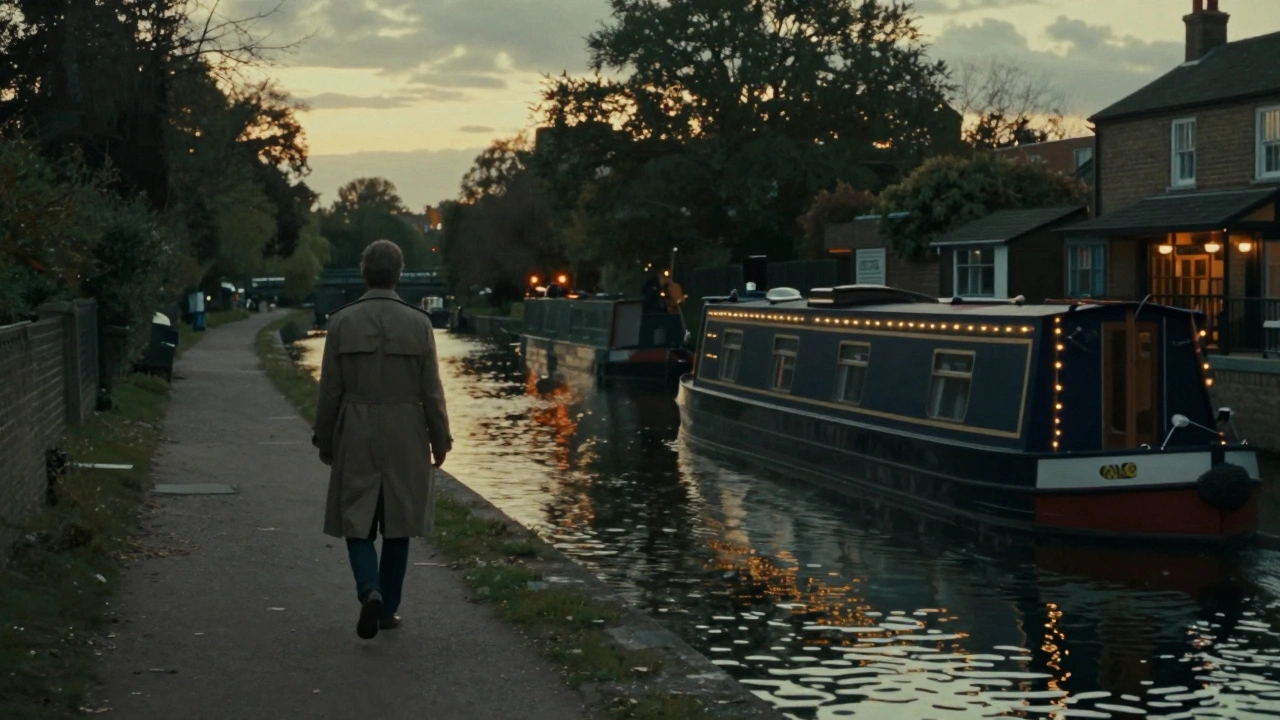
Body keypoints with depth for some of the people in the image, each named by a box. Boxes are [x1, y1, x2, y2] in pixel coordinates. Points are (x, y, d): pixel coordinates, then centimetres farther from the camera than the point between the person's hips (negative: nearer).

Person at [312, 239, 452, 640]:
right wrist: (440, 440, 8)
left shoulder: (342, 322, -5)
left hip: (355, 438, -1)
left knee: (356, 520, 8)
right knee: (398, 523, 12)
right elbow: (431, 391, -3)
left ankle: (370, 591, -15)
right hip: (406, 439, 1)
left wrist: (325, 441, 8)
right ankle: (389, 609, 18)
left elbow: (330, 389, -2)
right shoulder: (418, 323, -5)